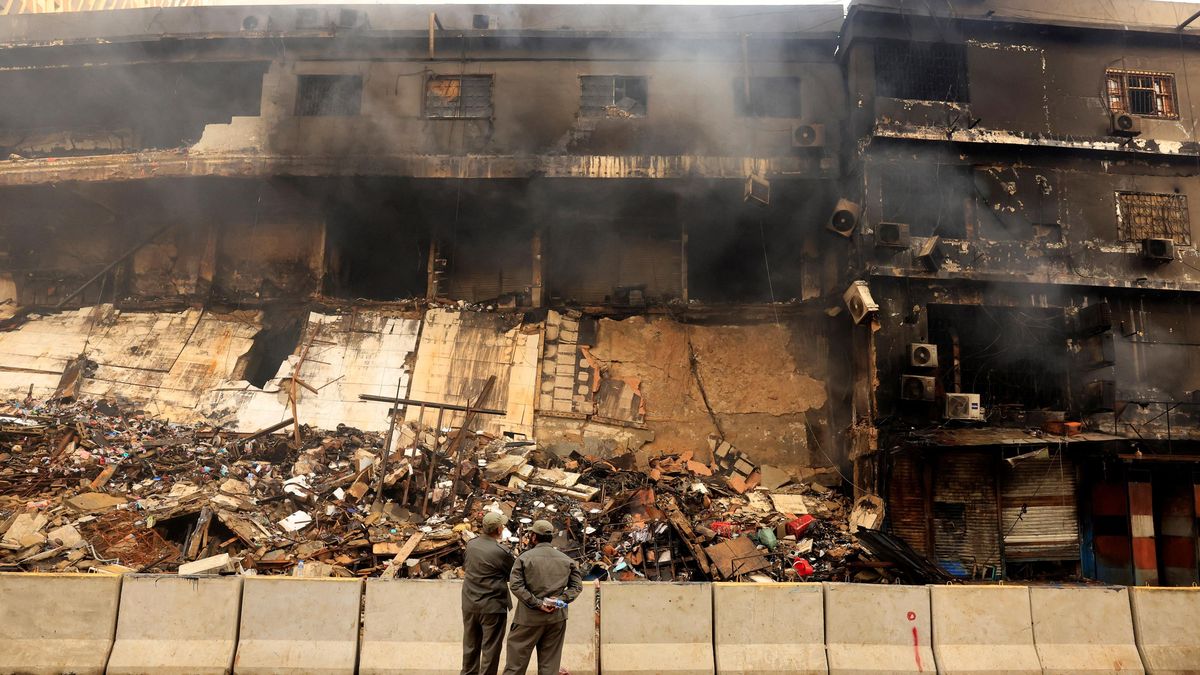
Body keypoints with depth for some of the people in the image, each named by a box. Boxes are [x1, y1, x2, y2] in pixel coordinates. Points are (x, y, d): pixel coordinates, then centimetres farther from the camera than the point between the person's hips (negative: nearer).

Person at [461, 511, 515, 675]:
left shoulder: (471, 544, -1)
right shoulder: (502, 552, -19)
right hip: (492, 606, -6)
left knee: (470, 645, 19)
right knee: (490, 648, 6)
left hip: (469, 604, 6)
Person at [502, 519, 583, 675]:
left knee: (516, 658, 8)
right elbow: (577, 585, 3)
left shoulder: (525, 557, -7)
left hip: (530, 617, -3)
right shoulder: (566, 560, 5)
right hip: (557, 618, 3)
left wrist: (537, 603, -13)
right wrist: (561, 600, -5)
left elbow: (515, 585, -15)